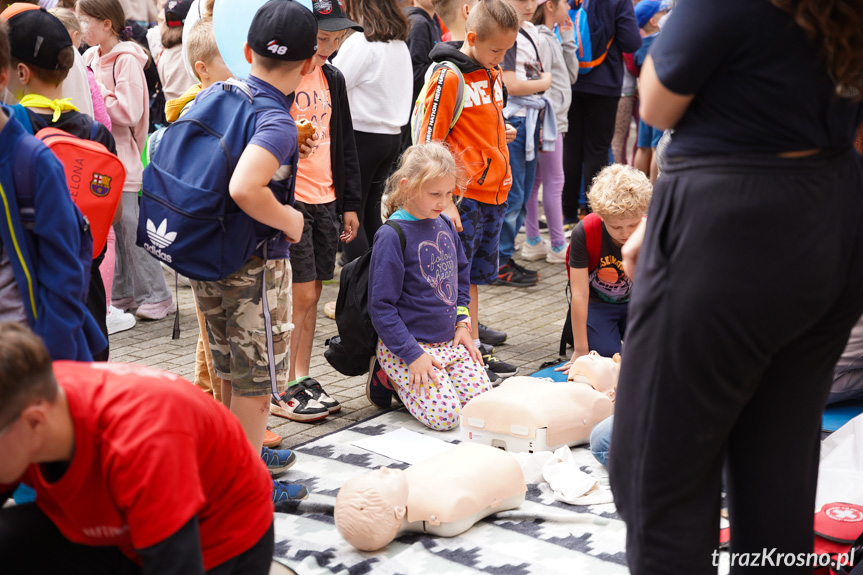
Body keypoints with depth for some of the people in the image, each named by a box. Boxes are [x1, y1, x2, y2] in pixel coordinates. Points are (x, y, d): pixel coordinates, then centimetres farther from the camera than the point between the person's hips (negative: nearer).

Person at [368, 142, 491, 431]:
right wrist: (412, 354, -18)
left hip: (450, 341, 7)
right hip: (408, 345, -7)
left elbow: (461, 275, 22)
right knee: (445, 415, -19)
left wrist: (462, 320, 9)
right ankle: (390, 377, 6)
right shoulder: (392, 236, -16)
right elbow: (380, 306, -16)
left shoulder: (445, 225, 7)